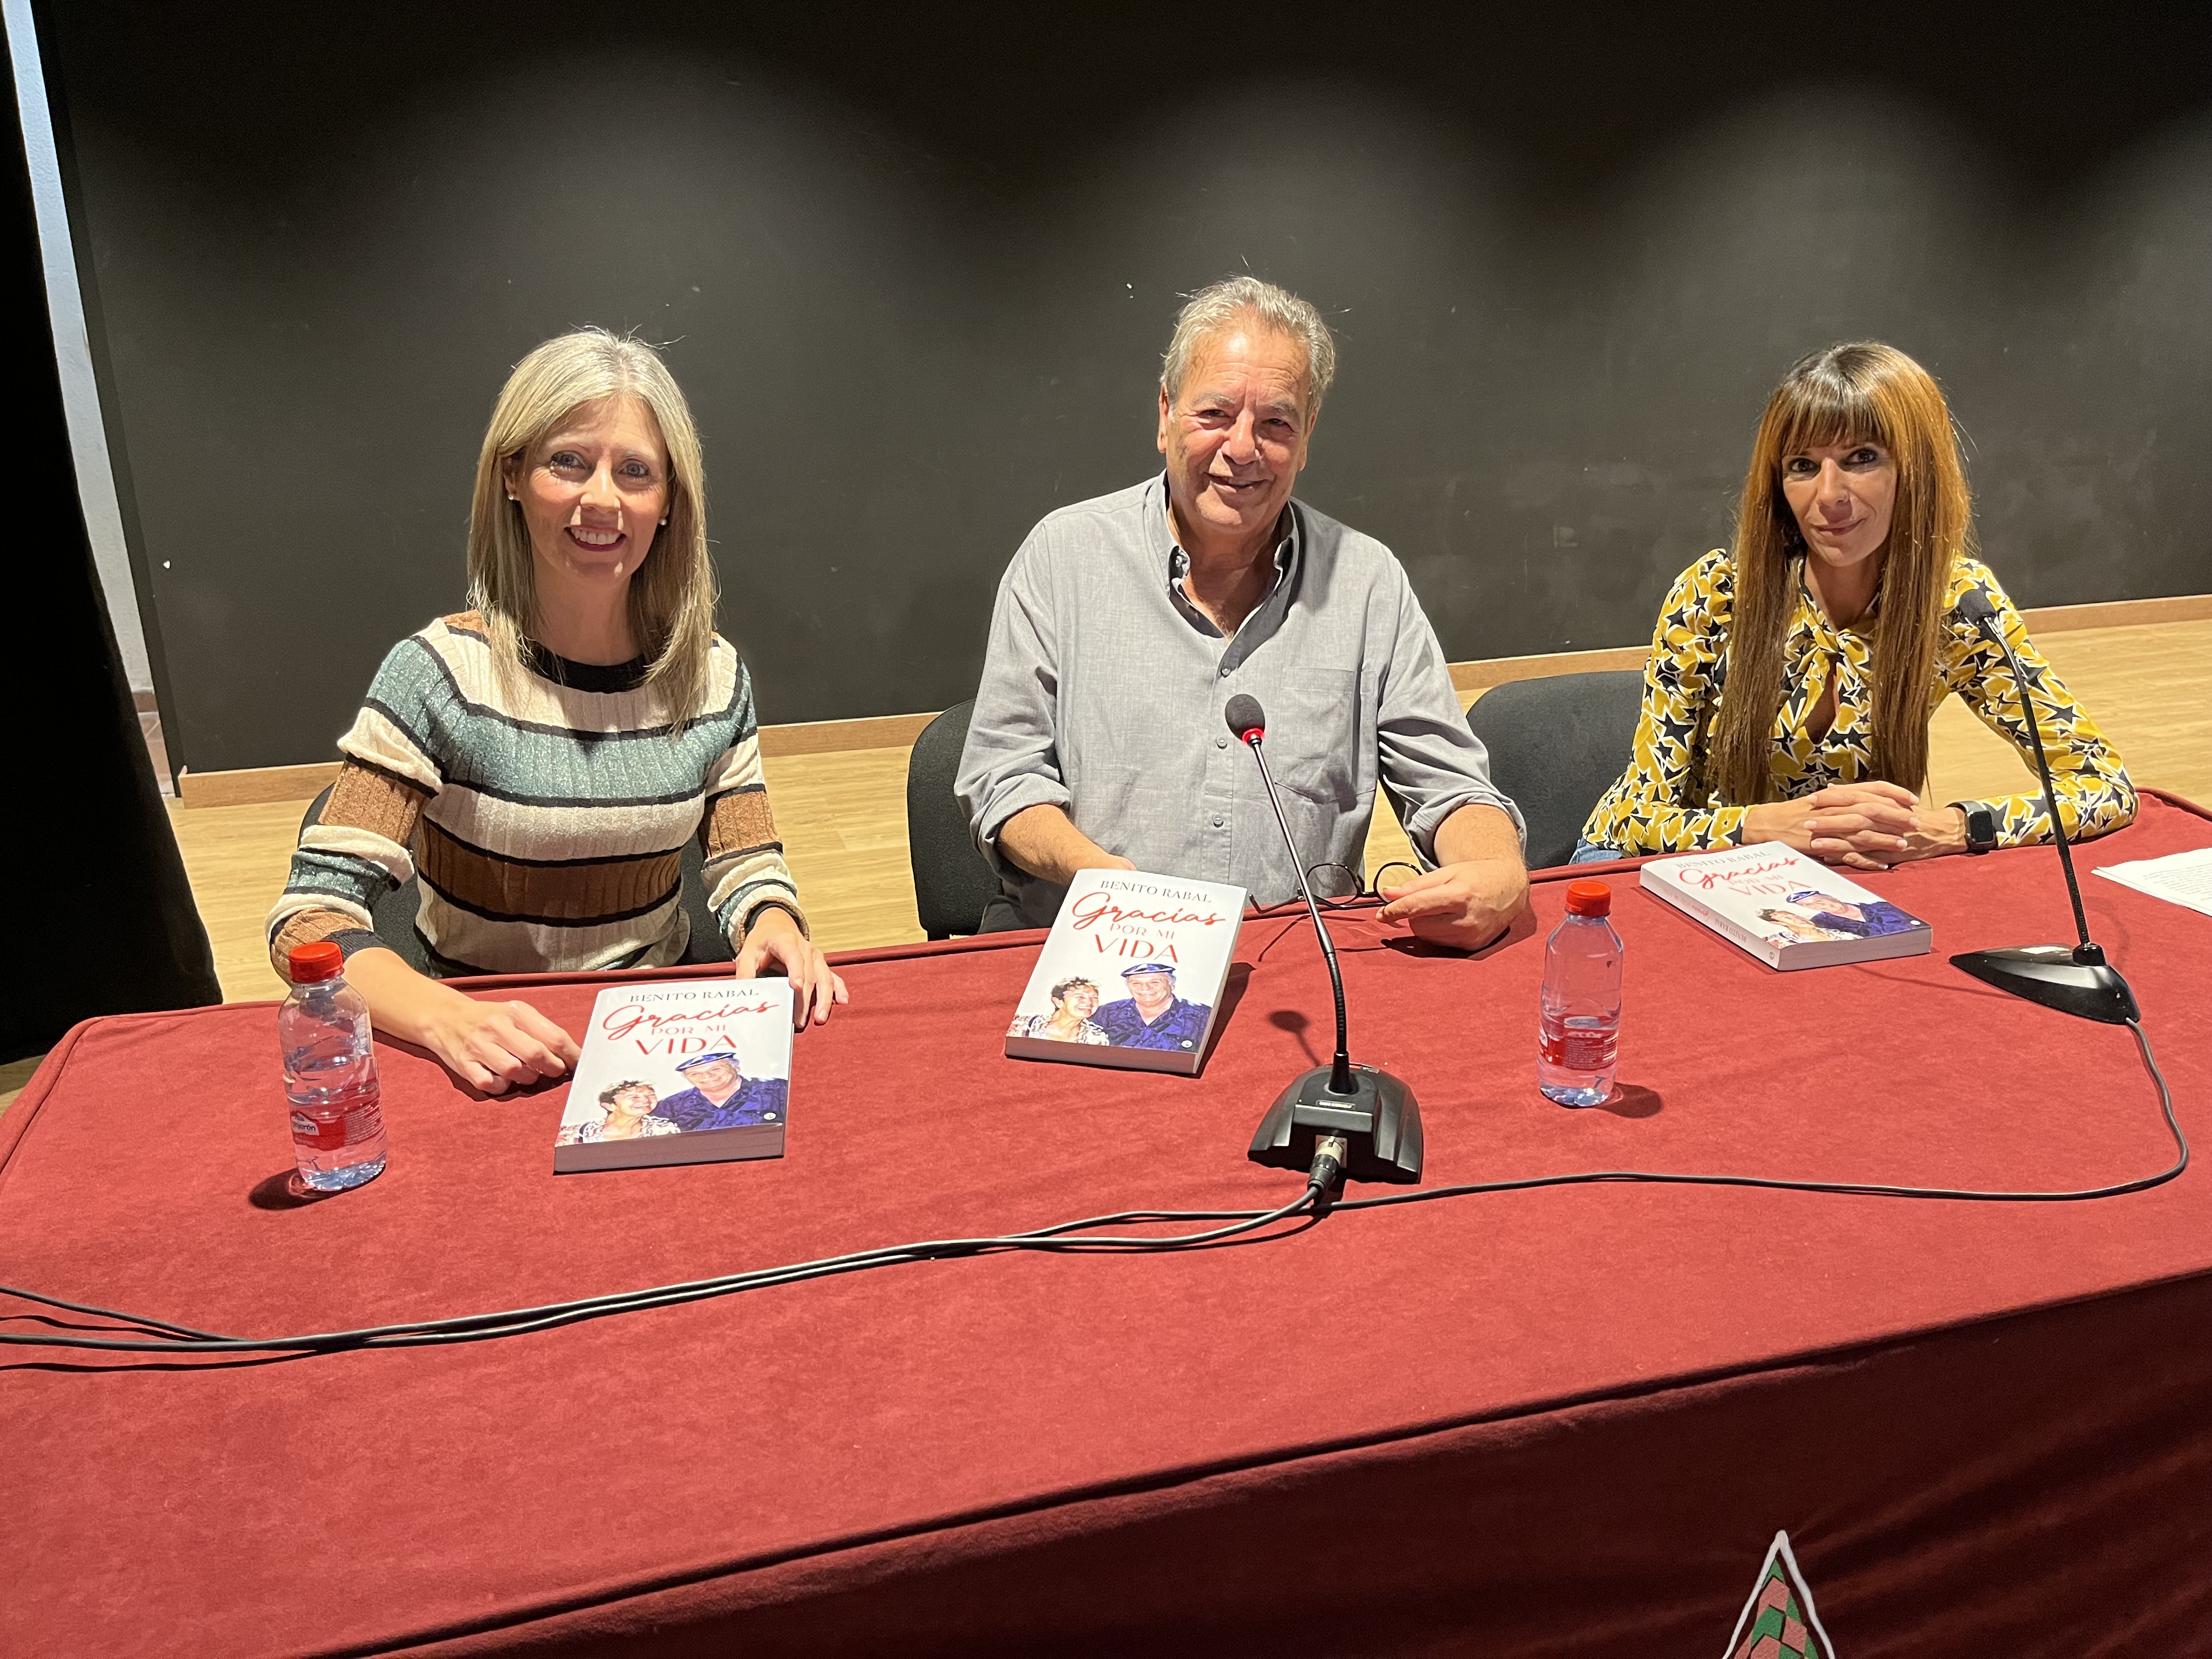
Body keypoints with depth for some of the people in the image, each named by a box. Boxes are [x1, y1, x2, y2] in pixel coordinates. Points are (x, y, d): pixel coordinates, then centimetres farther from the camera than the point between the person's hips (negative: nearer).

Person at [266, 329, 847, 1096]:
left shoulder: (713, 675, 0)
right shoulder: (439, 674, -12)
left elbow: (747, 867, 6)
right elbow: (310, 915, -15)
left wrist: (775, 928, -18)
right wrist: (442, 1016, -33)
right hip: (490, 1073, -1)